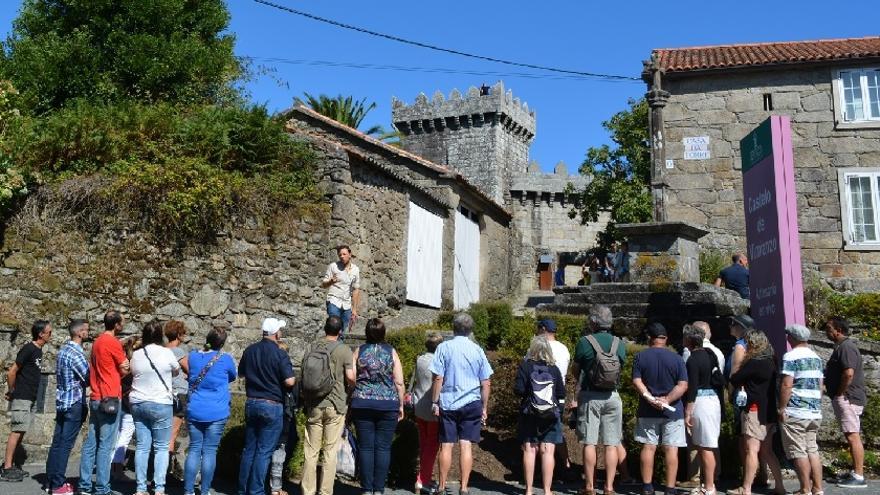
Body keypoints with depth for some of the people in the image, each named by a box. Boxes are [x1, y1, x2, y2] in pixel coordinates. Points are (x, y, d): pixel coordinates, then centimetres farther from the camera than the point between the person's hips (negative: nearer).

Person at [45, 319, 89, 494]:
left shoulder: (64, 350, 12)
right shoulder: (76, 353, -17)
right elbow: (89, 378, -18)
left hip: (62, 401, 9)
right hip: (74, 403, -9)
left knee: (57, 442, 12)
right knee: (66, 444, -5)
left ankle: (52, 480, 19)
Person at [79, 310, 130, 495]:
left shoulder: (97, 342, 14)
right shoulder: (113, 343, -12)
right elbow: (125, 370, -6)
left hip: (96, 398, 8)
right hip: (110, 398, -8)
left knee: (91, 443, 10)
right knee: (106, 446, -5)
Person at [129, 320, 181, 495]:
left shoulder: (136, 355, 1)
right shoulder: (166, 353, -9)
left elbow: (133, 374, 13)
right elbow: (176, 371, 8)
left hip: (138, 404, 4)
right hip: (161, 405, -4)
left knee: (142, 446, 7)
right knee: (161, 448, 2)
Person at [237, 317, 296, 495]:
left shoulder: (249, 350, 4)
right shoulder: (279, 354, -15)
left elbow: (241, 373, 17)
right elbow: (289, 381, -20)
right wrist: (296, 379, 1)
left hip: (251, 403, 6)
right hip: (271, 406, -6)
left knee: (249, 448, 14)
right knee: (264, 451, 0)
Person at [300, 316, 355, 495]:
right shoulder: (344, 350, -7)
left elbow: (303, 376, 8)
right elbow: (351, 377, -14)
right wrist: (351, 389, 8)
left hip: (313, 405, 3)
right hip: (336, 405, -3)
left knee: (311, 451, 8)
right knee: (330, 451, 3)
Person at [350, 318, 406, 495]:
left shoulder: (359, 351, 3)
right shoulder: (391, 352, 2)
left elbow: (351, 379, 1)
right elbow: (399, 382, 0)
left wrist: (352, 400, 12)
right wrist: (401, 405, 8)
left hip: (362, 404, 1)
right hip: (388, 405, -1)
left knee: (365, 447, 4)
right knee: (383, 447, 4)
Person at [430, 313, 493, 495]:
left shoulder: (444, 347, -4)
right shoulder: (478, 350, 3)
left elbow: (438, 378, -7)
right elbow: (486, 383, 6)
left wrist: (435, 402, 0)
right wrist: (484, 408, 13)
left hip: (448, 404, -1)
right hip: (471, 404, 1)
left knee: (446, 445, 7)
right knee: (466, 445, 3)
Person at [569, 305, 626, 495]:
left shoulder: (585, 342, -7)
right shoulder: (620, 344, 5)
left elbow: (575, 370, 1)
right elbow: (620, 368, 14)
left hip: (590, 396, -3)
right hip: (612, 396, 3)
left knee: (589, 443, 3)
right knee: (611, 444, 6)